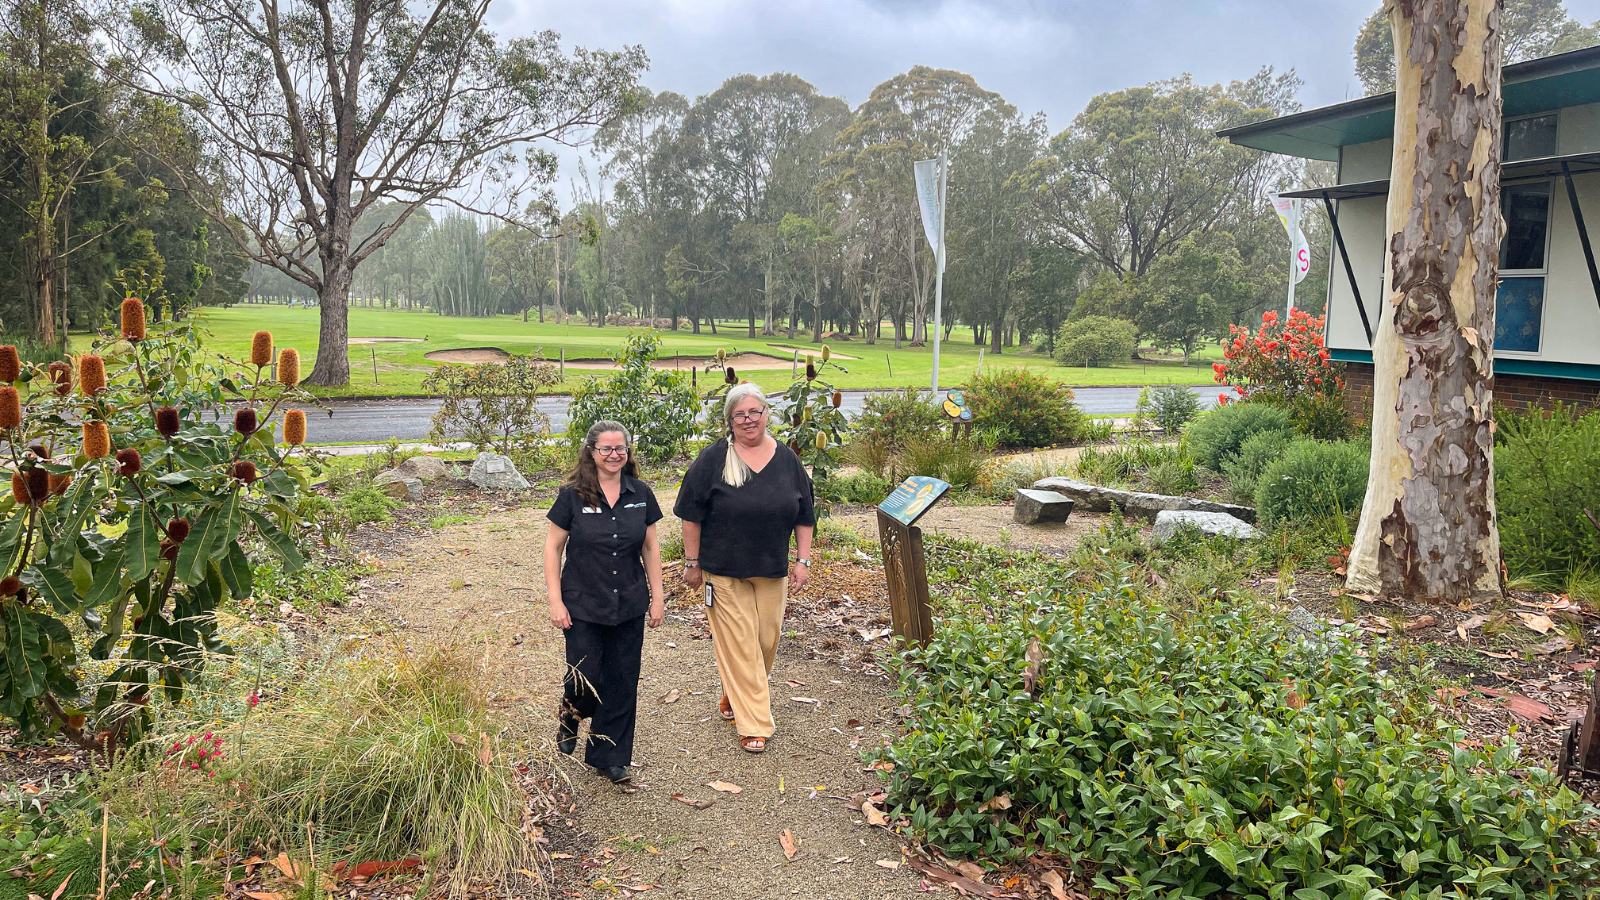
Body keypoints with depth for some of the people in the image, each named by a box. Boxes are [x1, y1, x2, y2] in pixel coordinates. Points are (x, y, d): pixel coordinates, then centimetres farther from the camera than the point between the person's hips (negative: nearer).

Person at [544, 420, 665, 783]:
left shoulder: (641, 494, 1)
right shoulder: (572, 495, -8)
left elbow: (650, 548, 9)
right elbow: (553, 547, -4)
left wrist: (657, 596, 7)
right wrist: (555, 600, -8)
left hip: (629, 607, 3)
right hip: (583, 607, -3)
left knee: (622, 683, 7)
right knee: (586, 681, -2)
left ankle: (610, 757, 23)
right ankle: (570, 718, 34)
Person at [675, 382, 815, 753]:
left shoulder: (787, 460, 3)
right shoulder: (713, 459, -7)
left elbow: (805, 514, 10)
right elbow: (691, 514, -3)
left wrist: (803, 560, 5)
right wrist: (692, 563, -3)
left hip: (772, 571, 4)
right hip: (724, 572, -4)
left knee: (767, 640, 10)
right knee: (738, 645, -2)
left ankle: (736, 695, 37)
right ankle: (754, 724, 8)